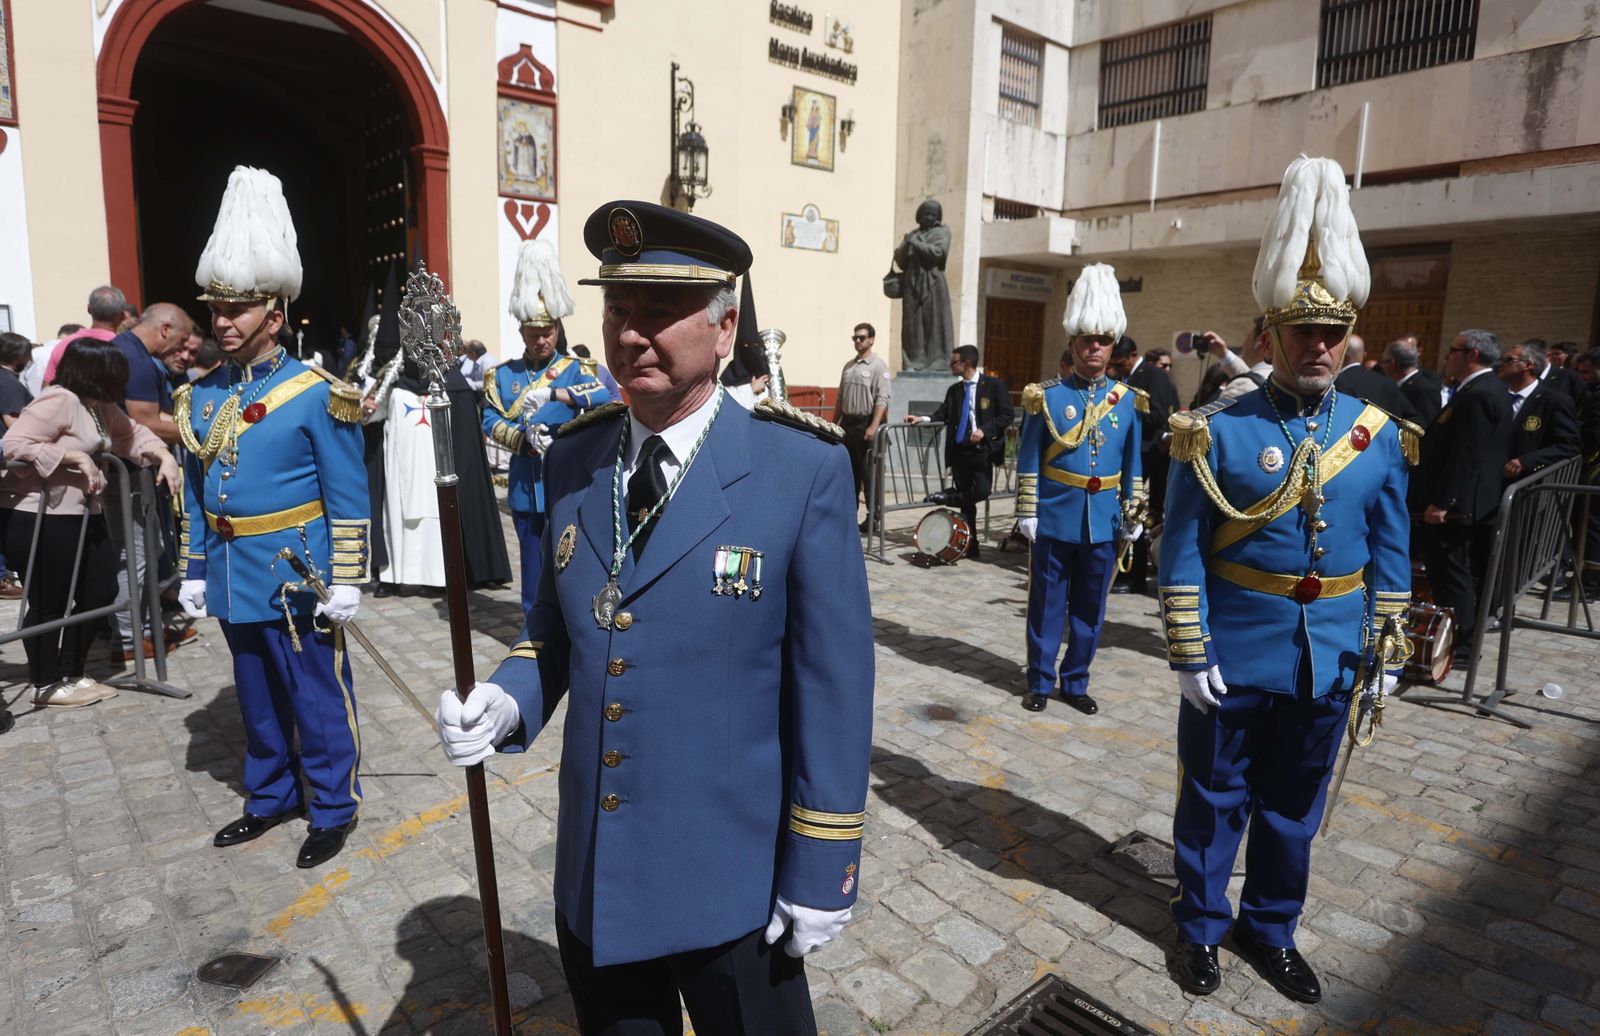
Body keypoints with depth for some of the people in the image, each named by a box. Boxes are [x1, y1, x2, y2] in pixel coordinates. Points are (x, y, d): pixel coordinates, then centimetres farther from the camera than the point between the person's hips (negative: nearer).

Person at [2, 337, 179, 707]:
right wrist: (76, 456, -22)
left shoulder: (101, 405, 11)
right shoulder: (59, 400, -18)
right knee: (49, 604, 3)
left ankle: (70, 674, 28)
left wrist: (164, 456, 0)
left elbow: (131, 432, 18)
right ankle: (47, 685, 20)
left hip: (82, 515, 10)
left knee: (100, 592, 13)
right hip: (40, 519, -10)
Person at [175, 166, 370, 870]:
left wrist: (346, 581, -13)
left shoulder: (317, 395, -12)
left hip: (297, 577, -6)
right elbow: (194, 495, 13)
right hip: (232, 578, 6)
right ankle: (270, 798, 36)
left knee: (317, 699, 6)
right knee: (257, 699, 19)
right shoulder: (200, 396, 6)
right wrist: (194, 571, 11)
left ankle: (334, 810, 22)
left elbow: (348, 500, -11)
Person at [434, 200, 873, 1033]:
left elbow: (832, 680, -14)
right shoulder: (573, 457, -1)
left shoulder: (802, 466, -17)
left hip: (732, 879, -4)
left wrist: (820, 872, -9)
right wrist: (510, 699, -10)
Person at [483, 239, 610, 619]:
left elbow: (606, 395, -20)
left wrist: (553, 393, -30)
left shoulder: (575, 369, 0)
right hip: (525, 487, 2)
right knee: (533, 560, 11)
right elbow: (491, 422, -1)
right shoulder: (503, 374, 7)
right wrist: (524, 437, -19)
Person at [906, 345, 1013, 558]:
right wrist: (922, 419, -7)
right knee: (966, 499, 8)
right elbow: (943, 413, 9)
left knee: (981, 491, -21)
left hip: (982, 449, -4)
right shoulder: (954, 390, 10)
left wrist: (984, 430, -17)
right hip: (959, 449, 4)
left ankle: (950, 498, 8)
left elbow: (1006, 416, -6)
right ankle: (970, 546, 17)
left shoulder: (994, 385, -4)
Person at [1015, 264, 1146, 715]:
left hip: (1104, 522, 3)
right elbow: (1029, 459, -2)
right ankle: (1041, 681, 20)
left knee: (1090, 607, 11)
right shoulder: (1046, 396, -4)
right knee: (1047, 603, 7)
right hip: (1055, 518, -3)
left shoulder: (1128, 400, 5)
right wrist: (1027, 512, -6)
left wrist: (1133, 516, 7)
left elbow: (1134, 464, 10)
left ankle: (1076, 682, 25)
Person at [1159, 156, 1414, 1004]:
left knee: (1294, 806, 19)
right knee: (1214, 800, 12)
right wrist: (1190, 655, -11)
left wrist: (1380, 653, 7)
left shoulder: (1382, 435, 2)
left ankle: (1271, 929, 39)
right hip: (1236, 661, -3)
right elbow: (1182, 553, -10)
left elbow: (1389, 555, 8)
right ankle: (1200, 926, 33)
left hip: (1327, 665, 4)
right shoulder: (1217, 431, -11)